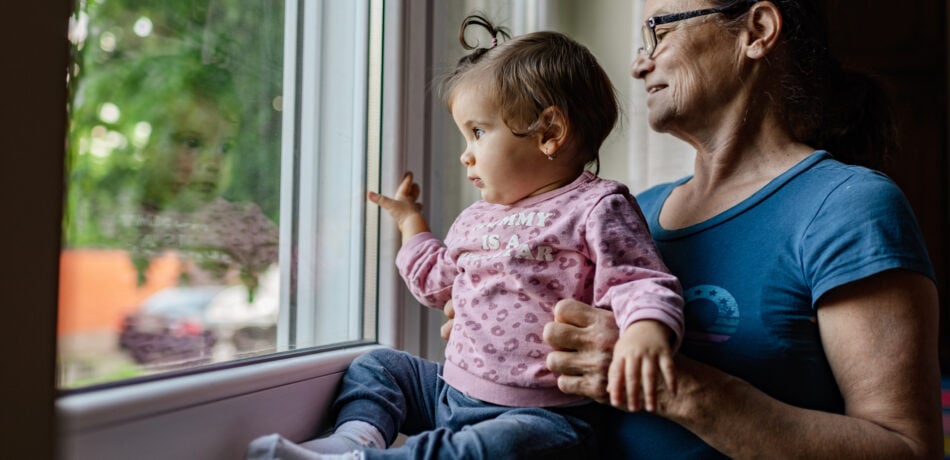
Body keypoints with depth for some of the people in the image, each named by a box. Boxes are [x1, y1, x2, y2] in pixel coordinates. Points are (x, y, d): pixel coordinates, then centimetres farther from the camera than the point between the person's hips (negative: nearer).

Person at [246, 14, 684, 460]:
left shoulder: (596, 208, -9)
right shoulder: (476, 218, 15)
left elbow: (639, 282, -19)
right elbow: (436, 283, 30)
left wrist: (646, 328, -41)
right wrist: (410, 220, 32)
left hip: (540, 413, -8)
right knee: (377, 365, 12)